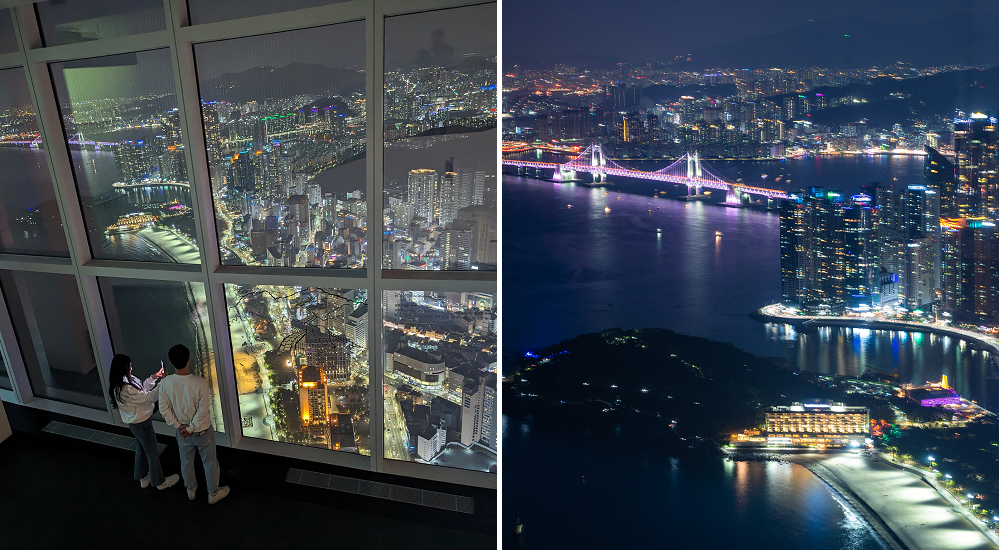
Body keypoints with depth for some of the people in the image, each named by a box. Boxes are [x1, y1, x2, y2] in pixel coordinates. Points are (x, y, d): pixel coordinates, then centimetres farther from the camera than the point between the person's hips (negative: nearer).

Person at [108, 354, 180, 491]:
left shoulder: (124, 380, -6)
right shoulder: (125, 390, -35)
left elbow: (141, 388, 8)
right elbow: (148, 397, -29)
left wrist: (153, 377, -3)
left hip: (136, 421, 9)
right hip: (141, 424, -9)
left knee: (141, 449, 28)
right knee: (153, 453, 10)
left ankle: (142, 477, 47)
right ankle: (160, 482, 29)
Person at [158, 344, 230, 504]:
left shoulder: (165, 383, -19)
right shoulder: (199, 383, -30)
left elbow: (164, 409, -10)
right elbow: (203, 411, -26)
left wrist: (179, 426, -2)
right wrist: (191, 428, -11)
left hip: (182, 432, 4)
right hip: (202, 431, -3)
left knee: (186, 462, 27)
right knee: (209, 462, 19)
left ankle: (191, 490, 49)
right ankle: (213, 493, 36)